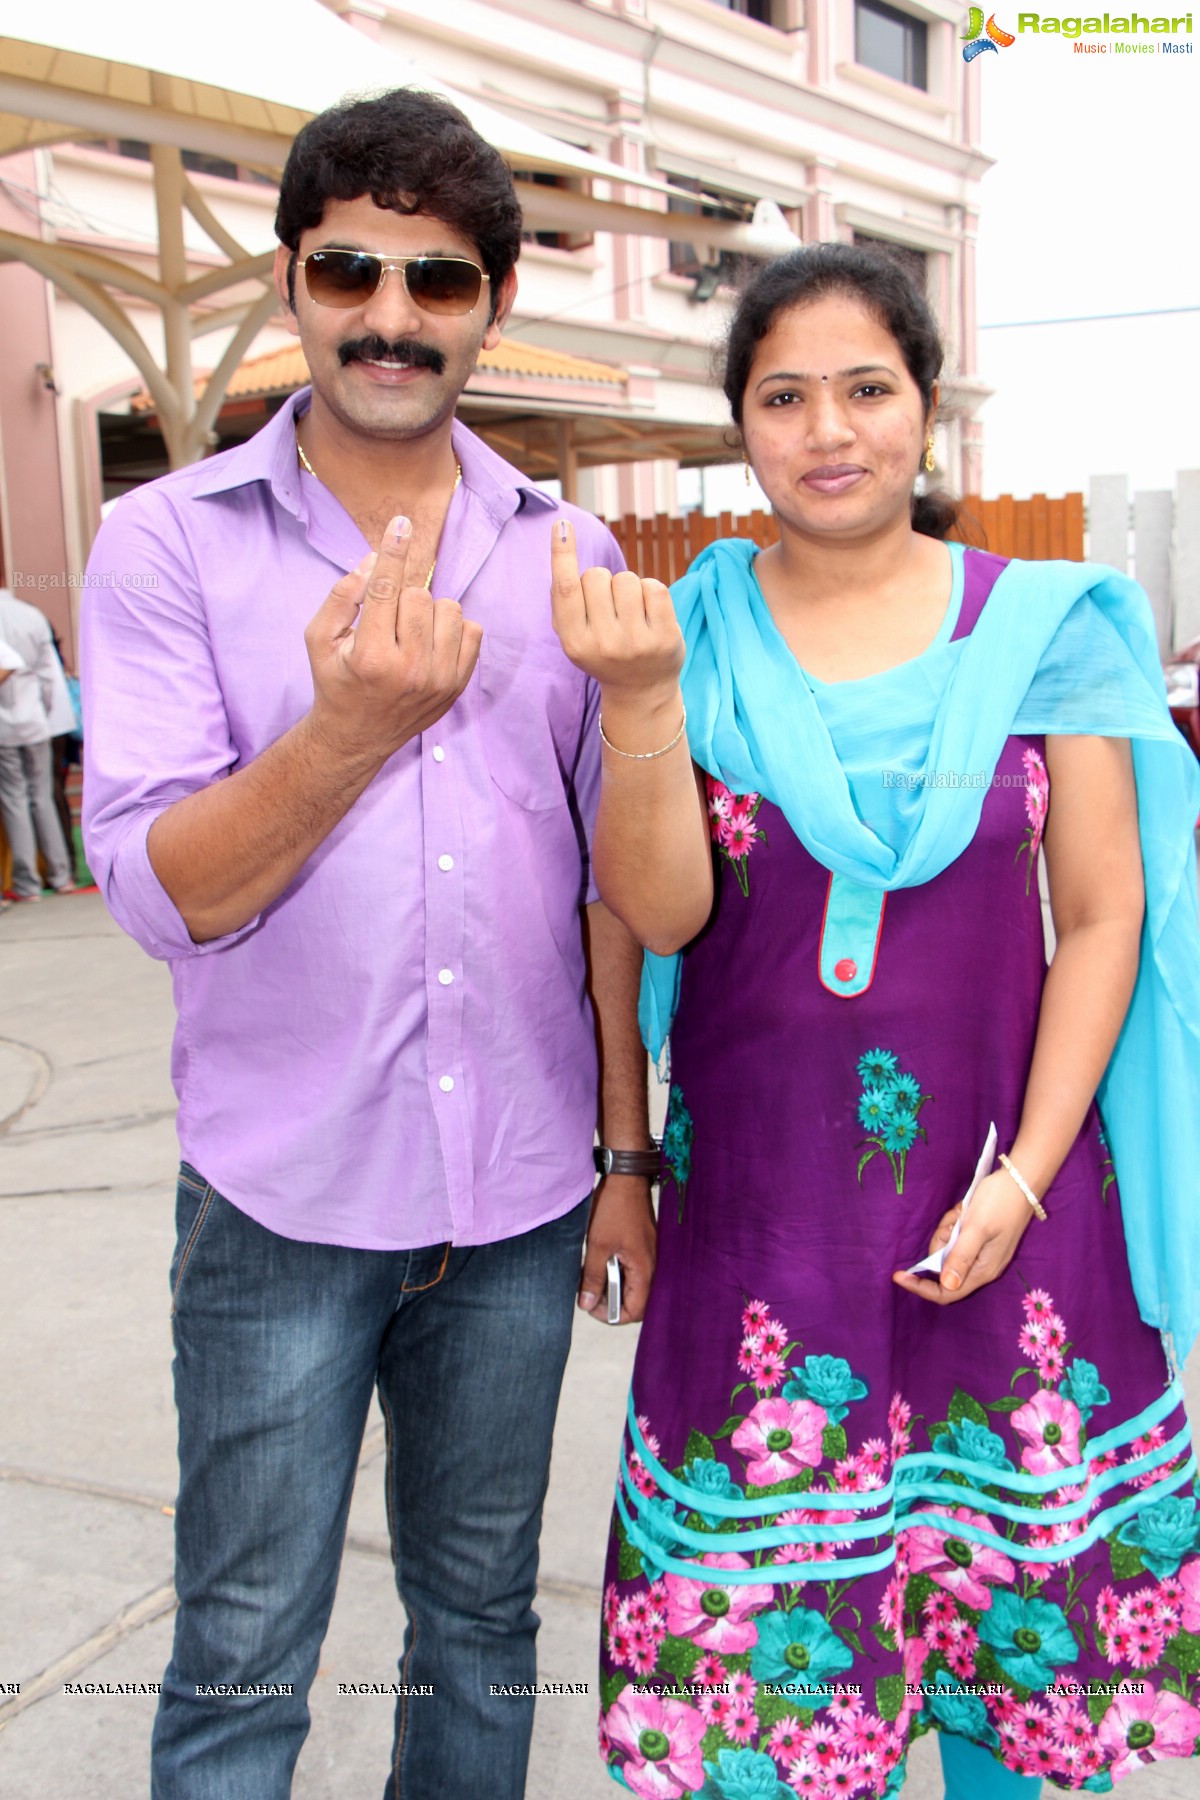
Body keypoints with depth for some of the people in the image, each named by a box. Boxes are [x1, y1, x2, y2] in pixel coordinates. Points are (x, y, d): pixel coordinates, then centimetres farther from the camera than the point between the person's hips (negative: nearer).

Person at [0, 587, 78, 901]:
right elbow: (49, 673, 4)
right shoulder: (33, 616, -1)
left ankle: (27, 884, 3)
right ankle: (60, 876, 14)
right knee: (43, 799, 11)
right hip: (34, 723, 3)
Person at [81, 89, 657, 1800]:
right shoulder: (168, 542, -4)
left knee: (480, 1620, 19)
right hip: (283, 1198, -2)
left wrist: (629, 1153, 6)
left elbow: (612, 878, 7)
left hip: (521, 1197, 3)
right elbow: (160, 890, -12)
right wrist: (352, 727, -28)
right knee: (243, 1662, 10)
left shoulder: (568, 555, 4)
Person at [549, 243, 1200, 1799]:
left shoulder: (1043, 628, -1)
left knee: (1005, 1583, 15)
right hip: (761, 1200, 0)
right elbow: (660, 914, -10)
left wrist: (1022, 1181, -7)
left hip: (1002, 1192, 1)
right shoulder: (691, 630, -2)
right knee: (776, 1611, 10)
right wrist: (641, 700, -25)